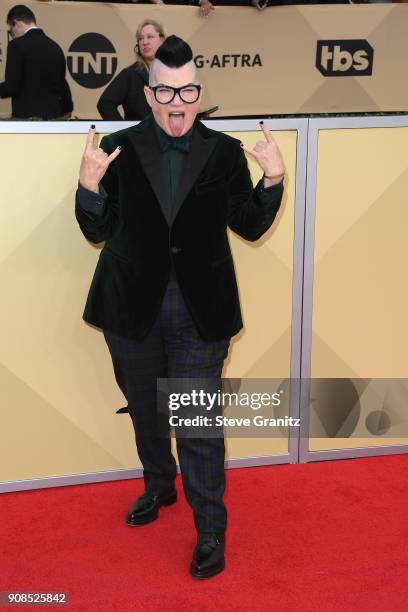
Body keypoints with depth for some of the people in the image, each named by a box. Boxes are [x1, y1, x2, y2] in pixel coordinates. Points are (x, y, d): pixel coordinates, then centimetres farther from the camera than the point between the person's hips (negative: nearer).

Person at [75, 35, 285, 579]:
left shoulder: (225, 152, -2)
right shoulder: (118, 148, -2)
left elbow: (250, 227, 1)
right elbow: (97, 231, -2)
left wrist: (273, 178, -14)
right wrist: (89, 185, -20)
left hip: (200, 310, -2)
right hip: (132, 308, 2)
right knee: (145, 410, 21)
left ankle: (211, 528, 17)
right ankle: (158, 486, 47)